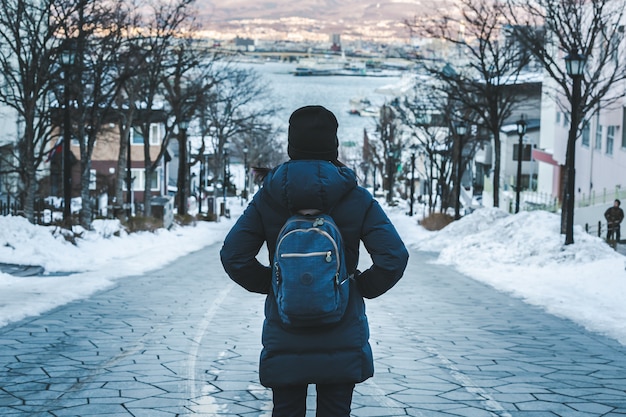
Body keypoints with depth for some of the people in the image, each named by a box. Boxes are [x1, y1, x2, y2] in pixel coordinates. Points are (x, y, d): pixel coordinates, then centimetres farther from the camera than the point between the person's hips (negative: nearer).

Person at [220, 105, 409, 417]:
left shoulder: (267, 197, -2)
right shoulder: (357, 198, -5)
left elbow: (233, 256, -4)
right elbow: (394, 257, -10)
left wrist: (269, 283, 8)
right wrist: (361, 287, 5)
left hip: (284, 341, 1)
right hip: (342, 341, -1)